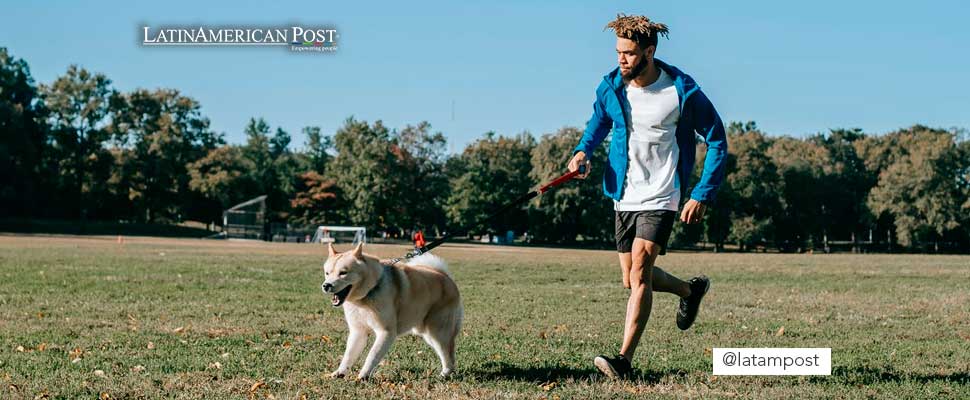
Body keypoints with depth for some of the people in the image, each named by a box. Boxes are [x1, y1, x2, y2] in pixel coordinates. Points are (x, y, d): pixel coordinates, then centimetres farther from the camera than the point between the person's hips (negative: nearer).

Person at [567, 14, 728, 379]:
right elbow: (599, 122, 18)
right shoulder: (611, 87, -3)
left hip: (661, 197, -6)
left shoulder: (683, 92, -15)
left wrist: (702, 196, -12)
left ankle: (624, 360, -20)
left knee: (639, 272, -19)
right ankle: (691, 290, 40)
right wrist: (583, 150, -4)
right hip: (624, 195, 6)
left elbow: (717, 142, -6)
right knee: (632, 280, 11)